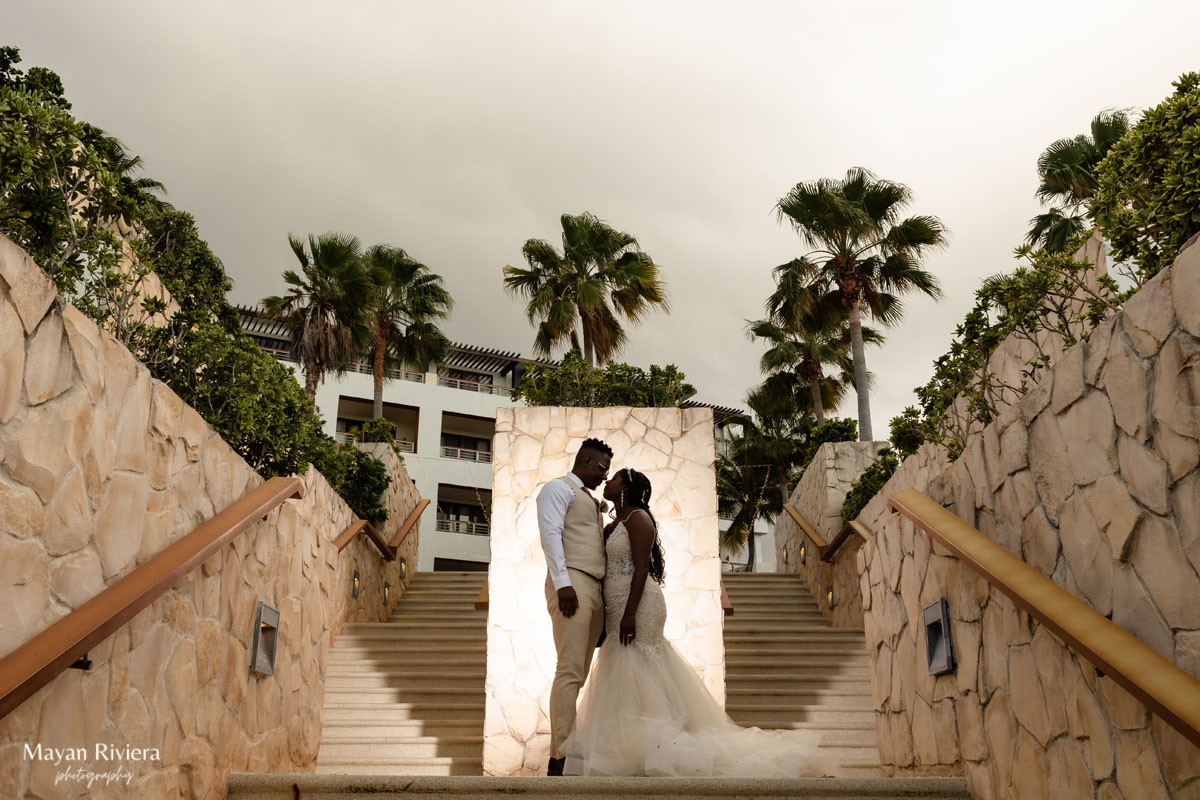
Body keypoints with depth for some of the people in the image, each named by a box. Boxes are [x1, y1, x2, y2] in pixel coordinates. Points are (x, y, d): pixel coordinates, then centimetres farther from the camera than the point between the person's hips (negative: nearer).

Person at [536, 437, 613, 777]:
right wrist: (563, 583, -20)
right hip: (572, 584, -9)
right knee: (570, 670, -14)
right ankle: (560, 758, -14)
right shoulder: (558, 488, 3)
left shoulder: (590, 500, 28)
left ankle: (567, 746, 9)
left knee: (580, 673, 6)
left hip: (595, 589, 9)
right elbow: (551, 534, -10)